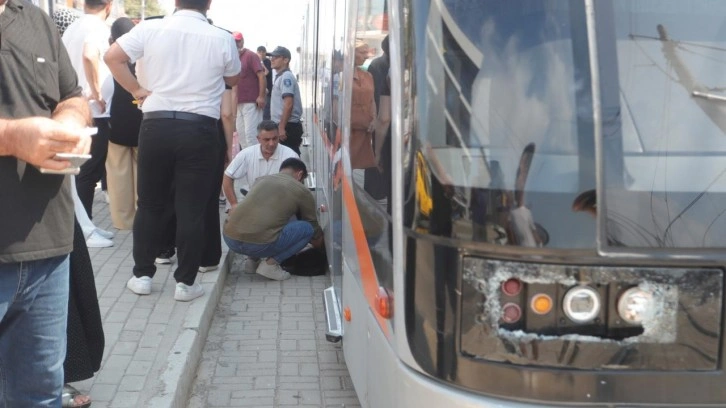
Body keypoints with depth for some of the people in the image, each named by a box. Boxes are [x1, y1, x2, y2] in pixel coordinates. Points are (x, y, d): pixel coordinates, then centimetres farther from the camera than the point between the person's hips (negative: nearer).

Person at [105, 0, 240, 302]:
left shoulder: (150, 28, -1)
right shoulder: (222, 39, -2)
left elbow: (112, 57, -2)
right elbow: (233, 79, 14)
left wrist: (136, 90, 4)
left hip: (157, 125, 2)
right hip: (200, 130, -1)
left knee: (150, 204, 13)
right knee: (191, 210, 4)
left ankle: (142, 275, 20)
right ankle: (185, 282, 9)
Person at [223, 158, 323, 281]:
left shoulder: (261, 179, 24)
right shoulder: (302, 191, 10)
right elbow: (313, 226, 25)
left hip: (229, 239, 7)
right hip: (260, 244, -6)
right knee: (307, 228, 12)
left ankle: (252, 258, 19)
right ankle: (270, 264, 3)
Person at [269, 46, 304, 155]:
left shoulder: (286, 77, -12)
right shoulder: (280, 77, 18)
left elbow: (288, 104, -21)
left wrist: (282, 127, -23)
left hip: (288, 127, -10)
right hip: (281, 125, 10)